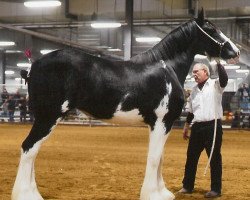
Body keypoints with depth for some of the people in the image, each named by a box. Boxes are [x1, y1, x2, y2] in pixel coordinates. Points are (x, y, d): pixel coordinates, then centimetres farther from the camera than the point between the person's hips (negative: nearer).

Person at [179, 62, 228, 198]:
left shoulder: (215, 85, -2)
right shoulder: (194, 90, 16)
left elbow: (224, 78, -26)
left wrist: (218, 63, -27)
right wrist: (186, 128, 23)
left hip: (213, 126, -6)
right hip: (197, 127, 6)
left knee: (215, 158, -1)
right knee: (191, 157, 11)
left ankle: (216, 189, 7)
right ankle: (187, 186, 22)